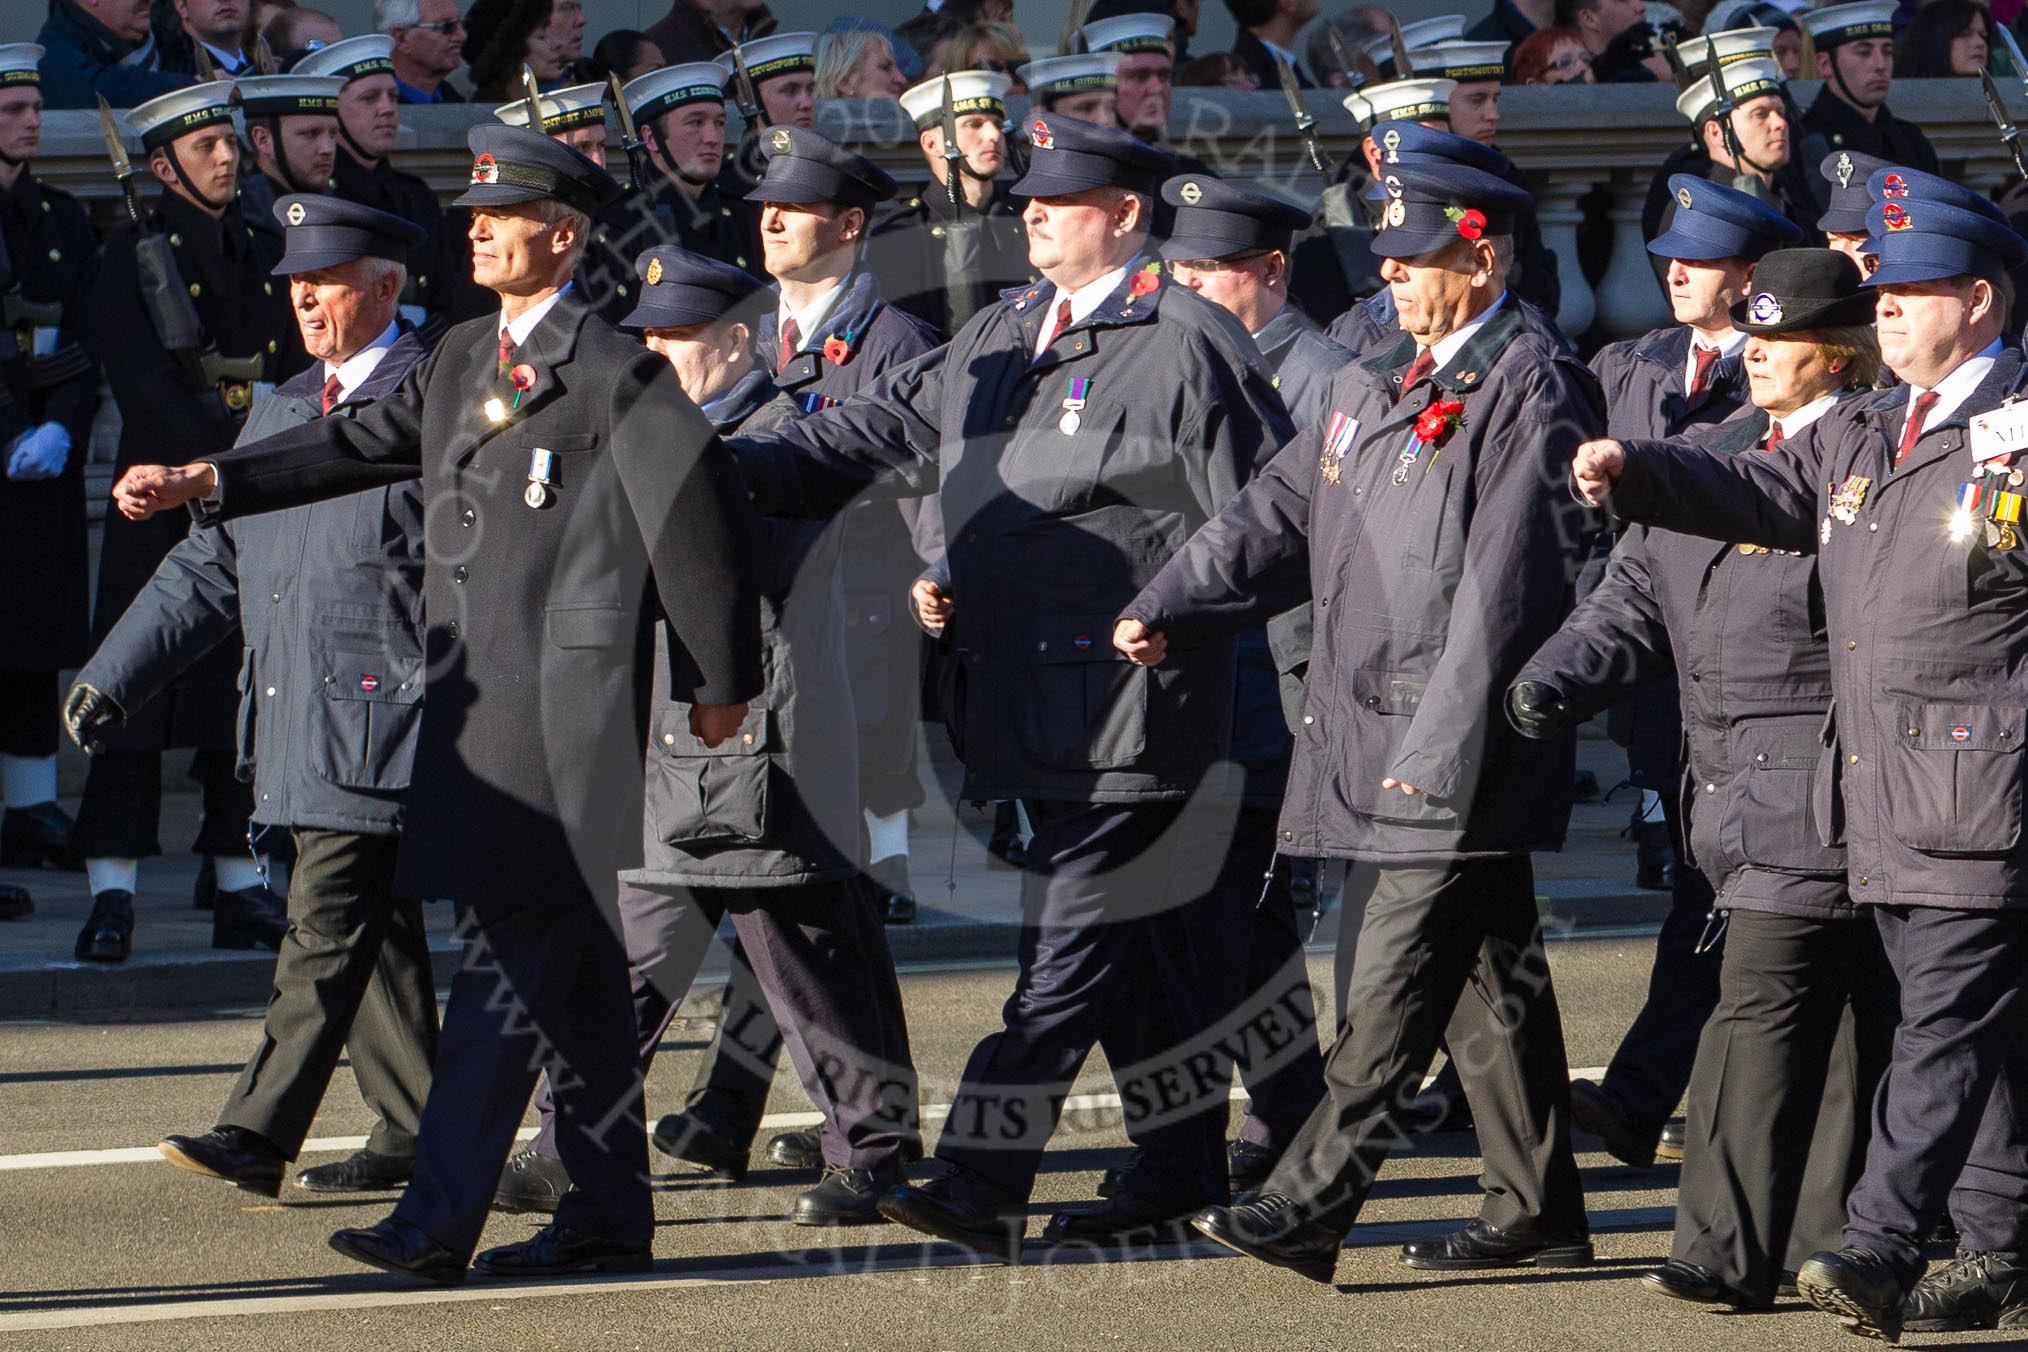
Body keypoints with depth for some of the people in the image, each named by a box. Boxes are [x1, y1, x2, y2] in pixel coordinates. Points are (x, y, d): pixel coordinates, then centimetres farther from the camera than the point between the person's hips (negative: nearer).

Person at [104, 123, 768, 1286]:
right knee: (571, 959, 12)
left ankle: (440, 1221, -15)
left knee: (515, 950, -11)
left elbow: (705, 514, -7)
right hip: (478, 692, 8)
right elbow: (362, 447, 17)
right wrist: (207, 482, 6)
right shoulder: (461, 361, 16)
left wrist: (717, 683, -3)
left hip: (569, 694, -8)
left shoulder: (616, 372, -8)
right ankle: (611, 1215, 17)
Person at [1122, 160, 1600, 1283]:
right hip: (1372, 730, 9)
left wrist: (1441, 746, -20)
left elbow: (1509, 583, -16)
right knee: (1489, 984, 12)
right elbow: (1279, 516, 16)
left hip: (1459, 746, -9)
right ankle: (1536, 1214, 17)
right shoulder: (1370, 389, 17)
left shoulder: (1530, 391, -11)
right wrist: (1165, 613, 2)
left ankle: (1310, 1209, -10)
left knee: (1395, 983, -8)